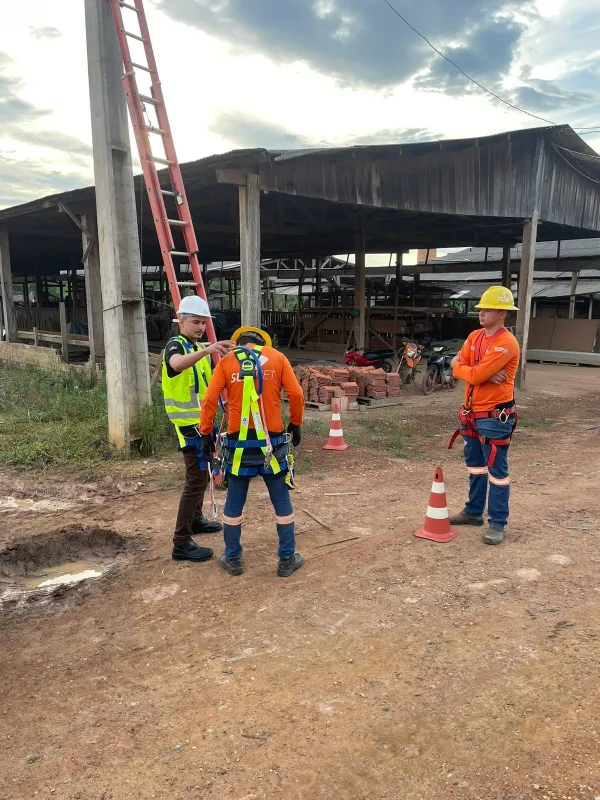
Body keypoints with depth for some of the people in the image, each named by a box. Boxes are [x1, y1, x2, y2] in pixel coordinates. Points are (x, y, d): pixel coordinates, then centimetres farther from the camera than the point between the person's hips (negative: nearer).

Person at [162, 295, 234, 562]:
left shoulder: (198, 349, 14)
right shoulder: (175, 345, -14)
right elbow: (177, 364, -41)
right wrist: (207, 350, -52)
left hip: (202, 421, 10)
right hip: (189, 424, -9)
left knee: (202, 474, 21)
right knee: (196, 480, -10)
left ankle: (196, 520, 39)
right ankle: (181, 544, -5)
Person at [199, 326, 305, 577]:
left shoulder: (226, 362, 3)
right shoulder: (277, 357, 3)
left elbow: (209, 401, -4)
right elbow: (296, 394, -4)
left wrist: (206, 433, 4)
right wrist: (296, 425, 9)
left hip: (239, 442, 0)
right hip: (272, 441, 0)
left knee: (234, 502, 14)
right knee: (281, 501, 11)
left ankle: (233, 559, 24)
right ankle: (287, 559, 19)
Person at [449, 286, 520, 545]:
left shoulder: (506, 343, -18)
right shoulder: (474, 336, 9)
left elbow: (475, 376, -24)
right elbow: (458, 367, 0)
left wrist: (459, 366, -4)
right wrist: (483, 374, -15)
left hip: (495, 416, -9)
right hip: (472, 414, 9)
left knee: (497, 471, 0)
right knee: (475, 465, 19)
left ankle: (498, 524, 10)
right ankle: (473, 511, 34)